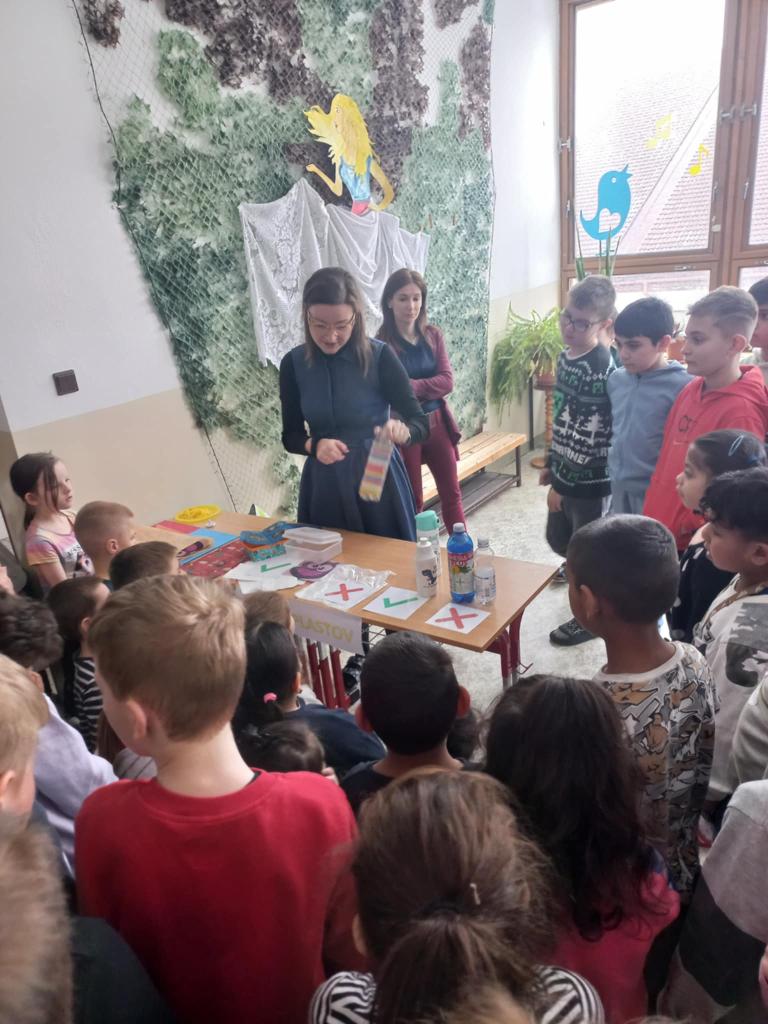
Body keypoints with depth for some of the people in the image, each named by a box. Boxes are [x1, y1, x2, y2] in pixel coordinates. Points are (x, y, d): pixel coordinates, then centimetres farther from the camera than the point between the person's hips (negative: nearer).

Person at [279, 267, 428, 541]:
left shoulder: (380, 356, -13)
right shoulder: (293, 364, -5)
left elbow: (421, 423, -11)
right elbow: (290, 436, 1)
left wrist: (402, 432, -34)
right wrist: (314, 445, -21)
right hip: (324, 484, 2)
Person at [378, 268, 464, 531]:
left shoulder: (433, 335, 2)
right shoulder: (382, 344, -10)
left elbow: (447, 381, -6)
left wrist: (411, 386, -20)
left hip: (437, 423, 4)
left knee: (451, 493, 13)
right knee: (412, 499, 9)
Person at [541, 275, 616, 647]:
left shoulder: (601, 369, -22)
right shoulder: (565, 356, 6)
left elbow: (587, 437, -22)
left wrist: (563, 482, -17)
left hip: (589, 478, -8)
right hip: (565, 473, 9)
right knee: (558, 539, 22)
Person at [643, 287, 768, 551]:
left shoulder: (741, 411, -20)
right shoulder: (690, 390, 3)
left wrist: (686, 530, -13)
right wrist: (653, 516, 13)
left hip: (690, 547, -7)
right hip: (657, 534, 7)